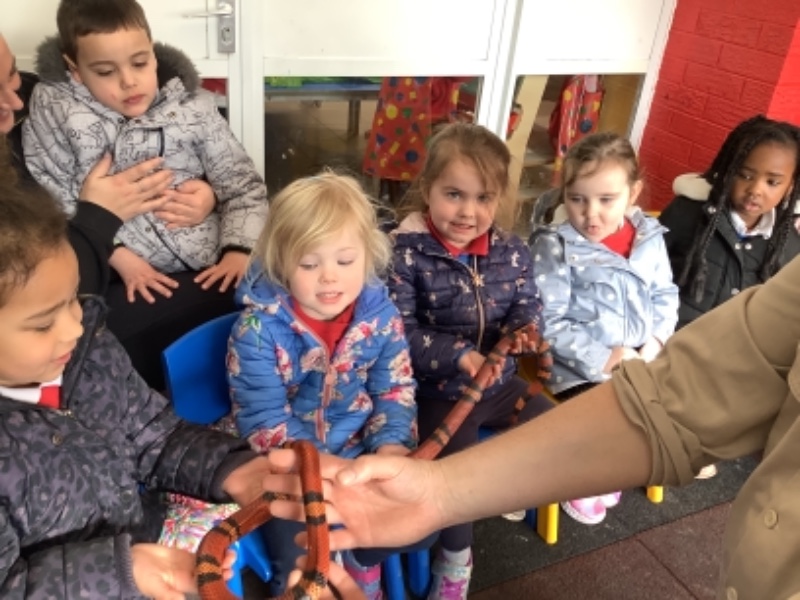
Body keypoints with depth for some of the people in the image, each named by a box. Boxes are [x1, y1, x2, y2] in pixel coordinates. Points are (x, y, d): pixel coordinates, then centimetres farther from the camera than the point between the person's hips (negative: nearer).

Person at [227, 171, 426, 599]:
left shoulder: (380, 314, -9)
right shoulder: (258, 328, -19)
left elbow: (395, 389, -1)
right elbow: (264, 421, -19)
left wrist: (391, 443, -21)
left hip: (361, 453, 4)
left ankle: (362, 561, 30)